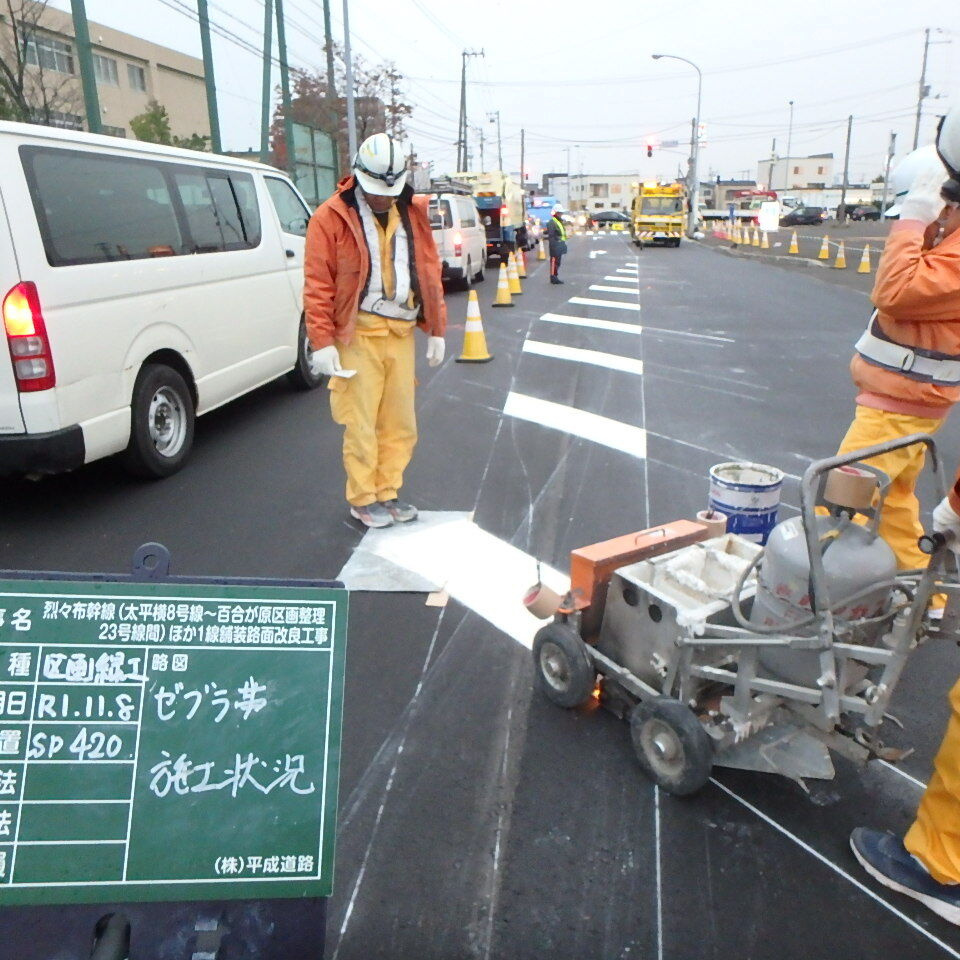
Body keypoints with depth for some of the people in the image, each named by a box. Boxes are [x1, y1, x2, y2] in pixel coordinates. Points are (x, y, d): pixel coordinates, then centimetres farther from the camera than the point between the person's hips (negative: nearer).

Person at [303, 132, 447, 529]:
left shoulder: (413, 214, 12)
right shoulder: (331, 217, -3)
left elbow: (430, 273, 15)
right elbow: (317, 284, -7)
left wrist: (436, 329, 12)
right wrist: (322, 341, -13)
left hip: (402, 332, 5)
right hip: (358, 334, -5)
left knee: (400, 422, 9)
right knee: (361, 423, 0)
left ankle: (387, 493, 23)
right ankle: (362, 499, 14)